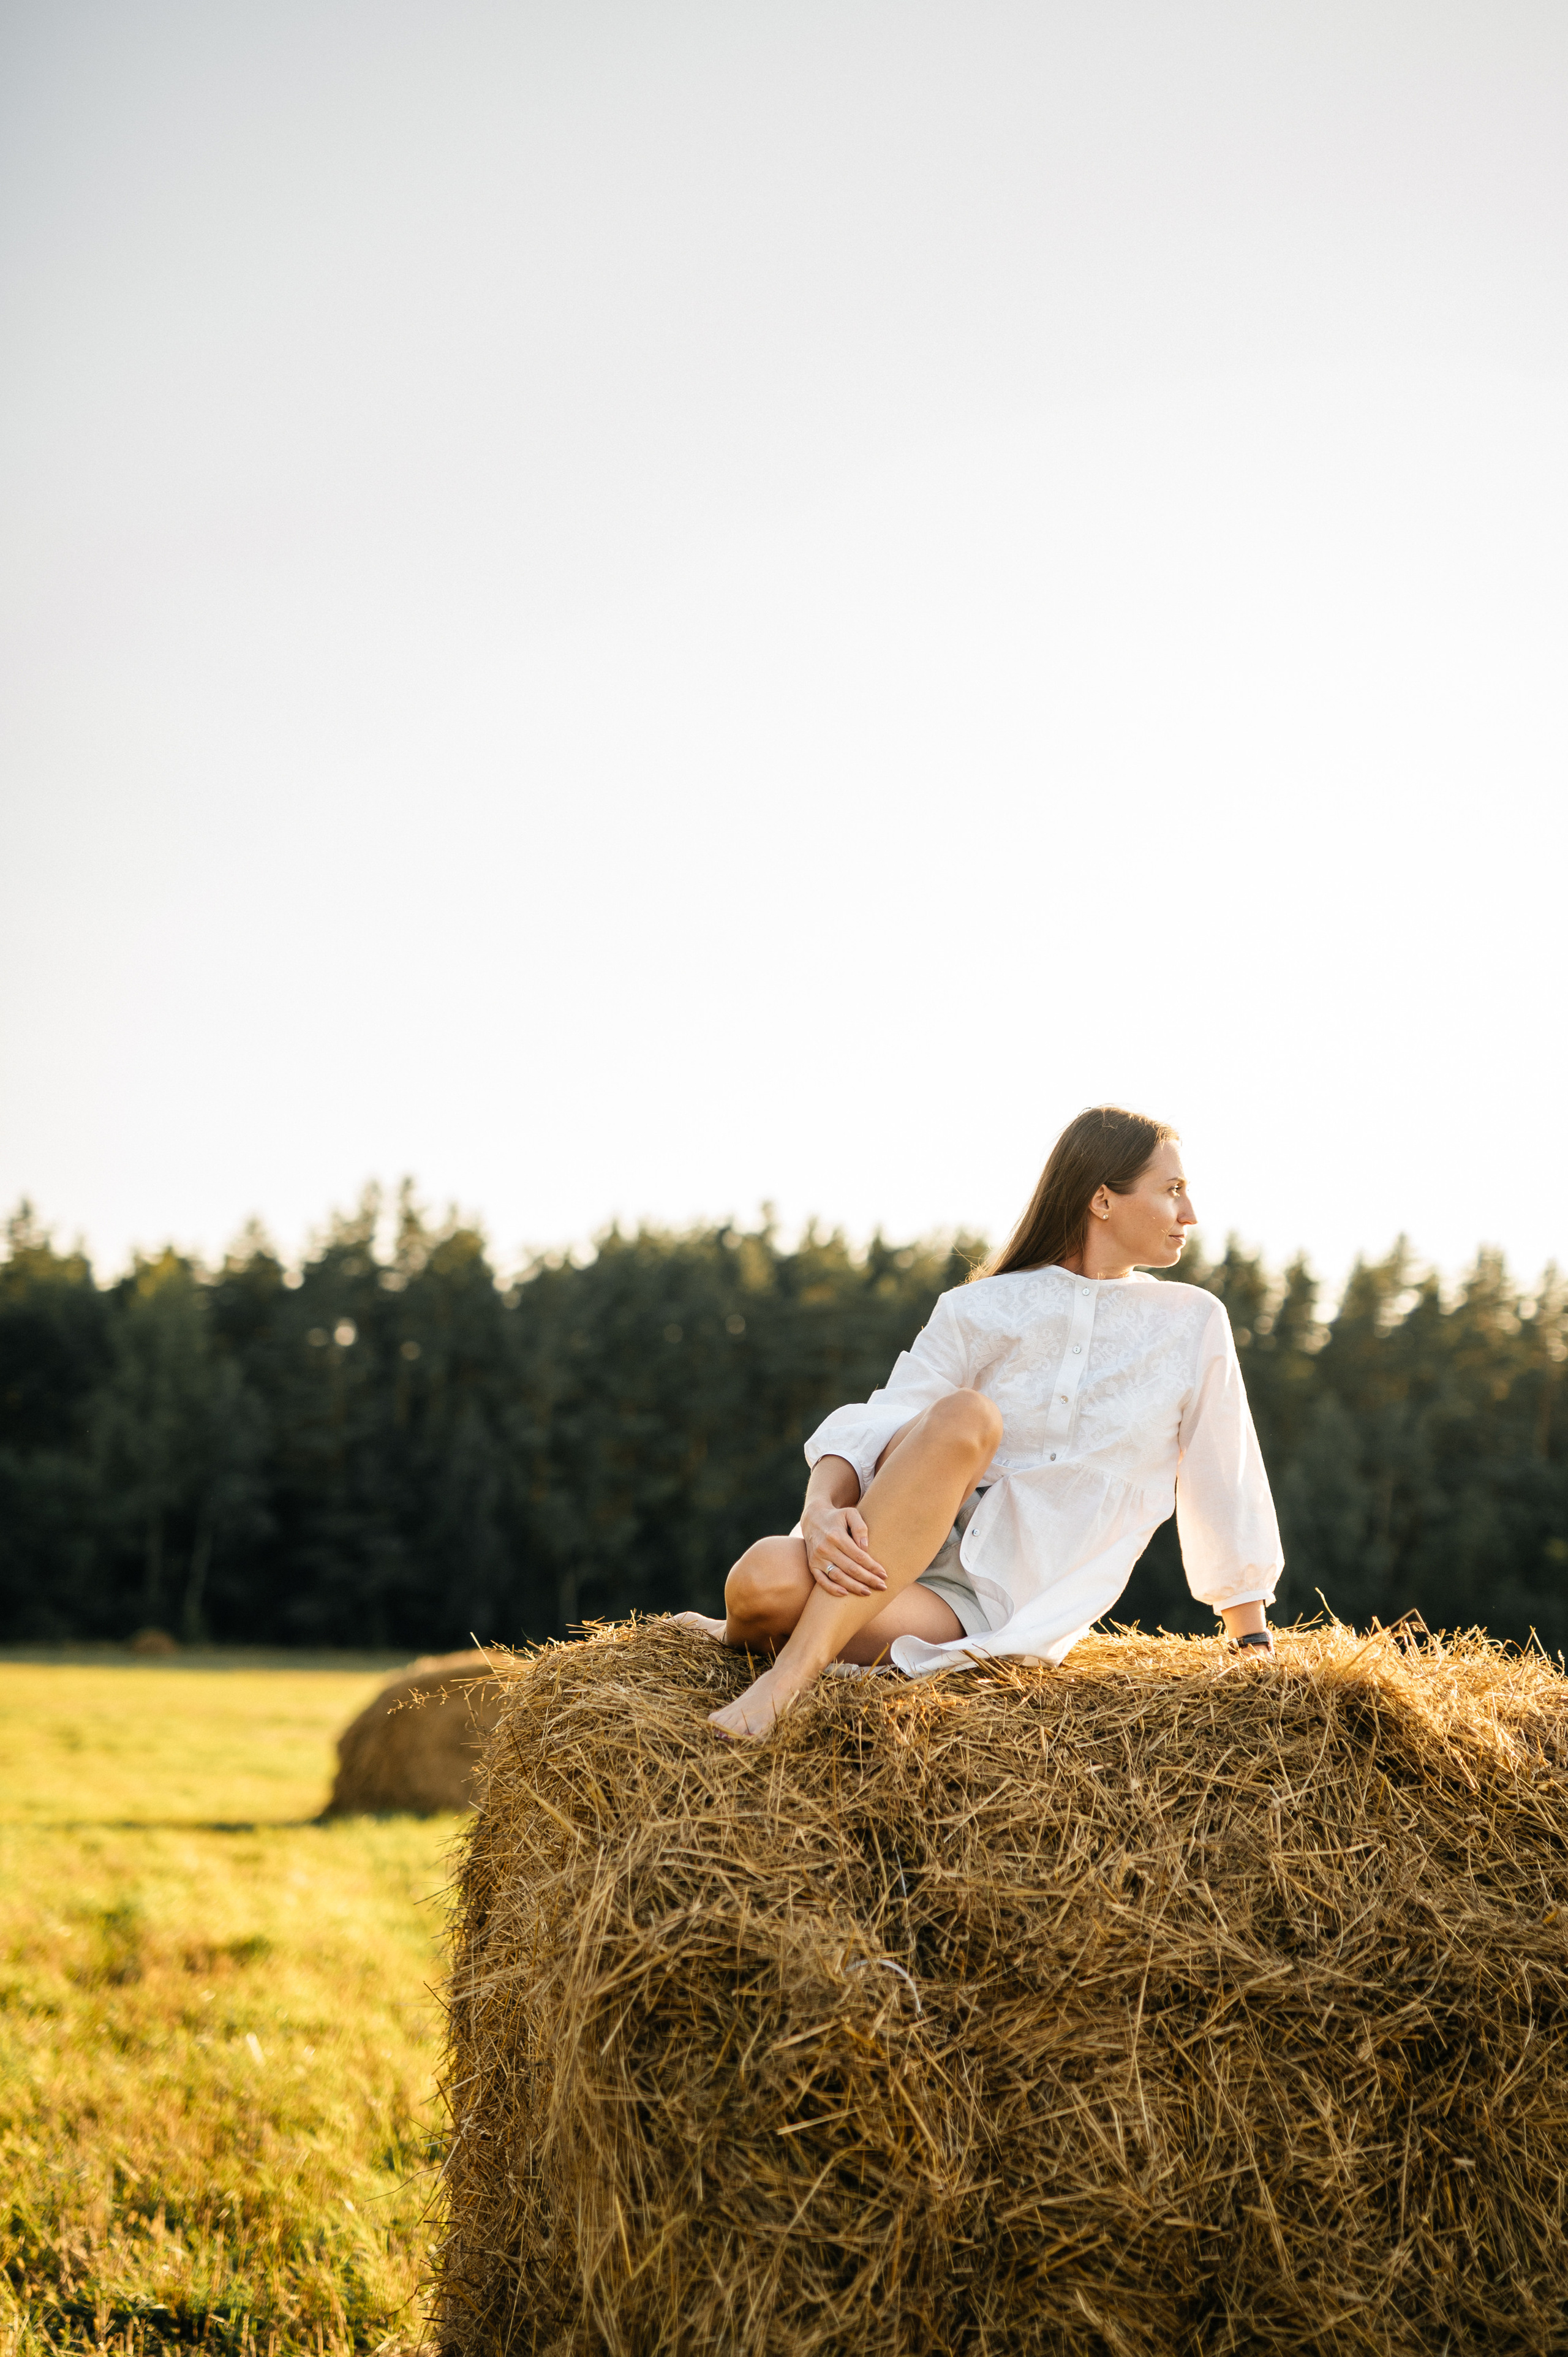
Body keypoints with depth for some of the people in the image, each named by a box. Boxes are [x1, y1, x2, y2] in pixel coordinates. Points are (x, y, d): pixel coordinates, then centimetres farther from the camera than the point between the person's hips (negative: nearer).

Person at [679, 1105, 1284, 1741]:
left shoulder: (1193, 1323, 7)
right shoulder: (980, 1311, 4)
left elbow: (1225, 1487, 13)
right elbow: (871, 1427, -5)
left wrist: (1254, 1642, 15)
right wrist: (821, 1510, -26)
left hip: (1022, 1615, -2)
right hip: (907, 1558, 2)